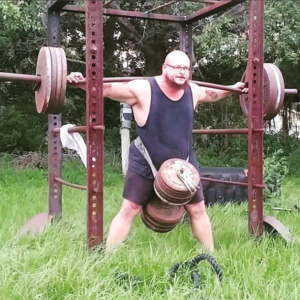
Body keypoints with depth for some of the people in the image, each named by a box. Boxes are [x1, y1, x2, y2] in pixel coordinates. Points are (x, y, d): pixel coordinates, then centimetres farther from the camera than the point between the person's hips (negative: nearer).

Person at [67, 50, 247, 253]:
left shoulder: (194, 92, -1)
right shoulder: (142, 89, -18)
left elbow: (212, 94, 22)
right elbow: (107, 89, -18)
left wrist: (232, 89, 26)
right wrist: (82, 82, -31)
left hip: (183, 166, 4)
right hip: (146, 166, -4)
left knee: (198, 209, 11)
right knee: (129, 210, -3)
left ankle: (211, 255, 27)